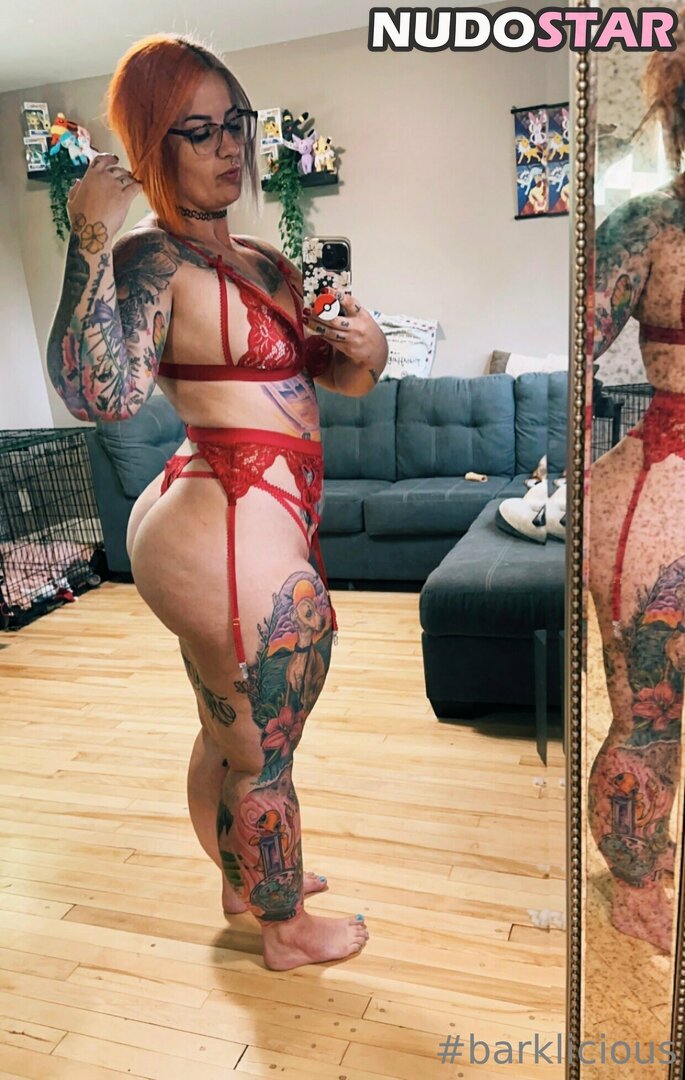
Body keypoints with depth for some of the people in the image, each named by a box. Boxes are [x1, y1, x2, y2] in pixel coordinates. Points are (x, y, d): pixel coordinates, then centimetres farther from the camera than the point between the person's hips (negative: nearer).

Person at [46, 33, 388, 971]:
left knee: (227, 734, 26)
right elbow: (101, 391, -31)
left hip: (223, 527, 9)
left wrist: (365, 354, -4)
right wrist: (93, 241, -28)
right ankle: (288, 929, 33)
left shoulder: (263, 260, 13)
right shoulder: (153, 261, -14)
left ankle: (244, 880, 49)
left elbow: (329, 375, 17)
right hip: (240, 539, -9)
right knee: (263, 754, 9)